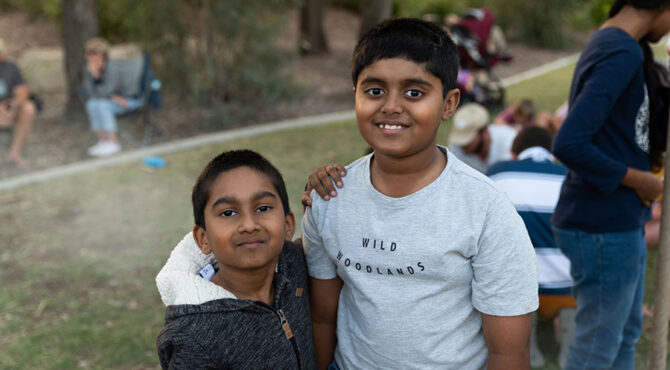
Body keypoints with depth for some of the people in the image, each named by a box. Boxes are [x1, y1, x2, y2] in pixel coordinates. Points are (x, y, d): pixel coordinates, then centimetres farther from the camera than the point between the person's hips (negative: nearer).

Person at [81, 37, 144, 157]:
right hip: (113, 101, 6)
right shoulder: (89, 69, -5)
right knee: (91, 104, -21)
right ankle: (103, 140, -13)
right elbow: (87, 94, -12)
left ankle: (113, 143, -21)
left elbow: (107, 91, -29)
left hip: (131, 99, -6)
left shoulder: (113, 67, -24)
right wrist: (113, 97, -22)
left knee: (102, 105, -28)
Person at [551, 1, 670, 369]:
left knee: (626, 334, 21)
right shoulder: (623, 54, -20)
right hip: (604, 228, -9)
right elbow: (569, 144, -29)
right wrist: (637, 179, -17)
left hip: (619, 222, 10)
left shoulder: (610, 45, 10)